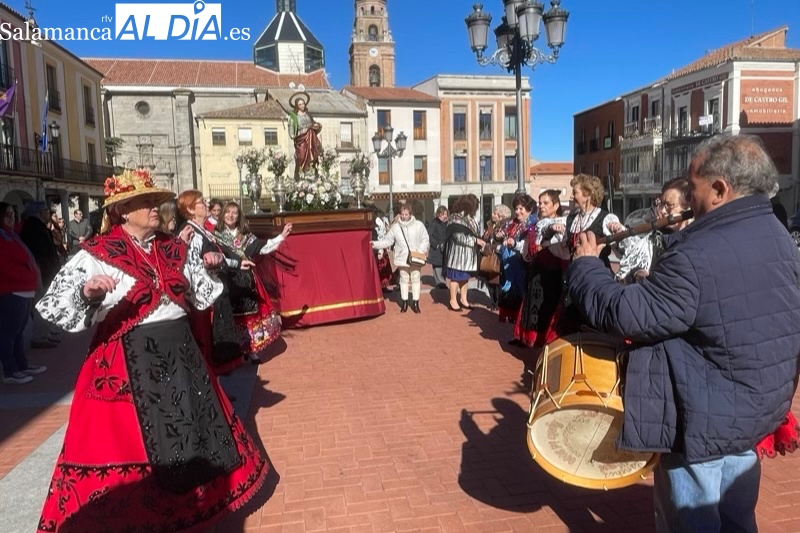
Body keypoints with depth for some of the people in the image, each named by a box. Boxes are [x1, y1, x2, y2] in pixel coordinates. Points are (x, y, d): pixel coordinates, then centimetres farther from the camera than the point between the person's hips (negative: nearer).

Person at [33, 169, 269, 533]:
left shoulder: (174, 249, 7)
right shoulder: (96, 254, -9)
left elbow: (200, 297, 14)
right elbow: (52, 306, -14)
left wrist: (207, 268, -2)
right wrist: (86, 292, -32)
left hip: (179, 351, 6)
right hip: (128, 360, -5)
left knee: (192, 423, 16)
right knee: (128, 441, 4)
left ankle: (192, 495, 39)